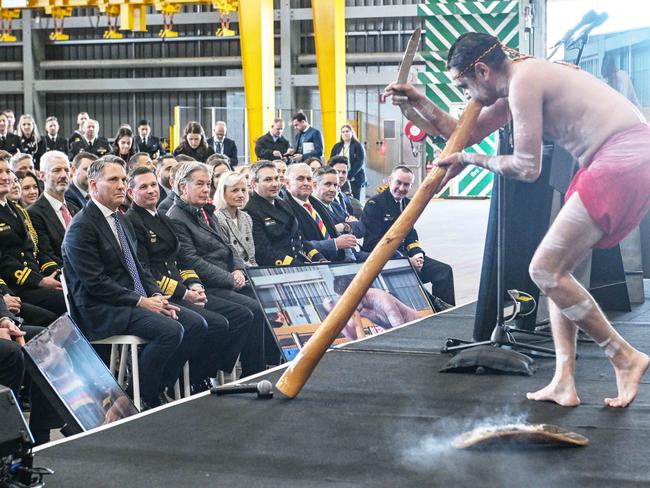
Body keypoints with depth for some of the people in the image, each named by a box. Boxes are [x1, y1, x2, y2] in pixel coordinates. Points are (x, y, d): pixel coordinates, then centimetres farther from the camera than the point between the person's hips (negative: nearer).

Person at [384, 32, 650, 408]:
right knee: (554, 270, 11)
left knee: (545, 270, -9)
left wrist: (469, 160, 1)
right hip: (620, 163, 11)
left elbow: (527, 168, -12)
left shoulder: (523, 81, -12)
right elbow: (464, 133, 30)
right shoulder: (515, 87, 19)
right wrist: (417, 102, 23)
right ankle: (564, 384, 8)